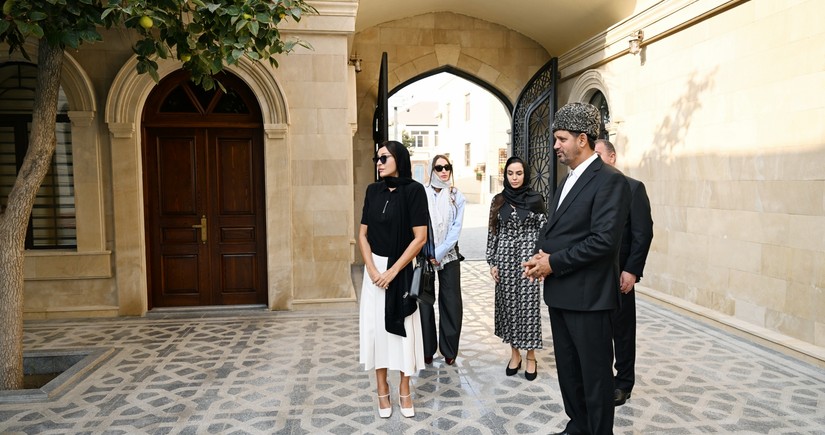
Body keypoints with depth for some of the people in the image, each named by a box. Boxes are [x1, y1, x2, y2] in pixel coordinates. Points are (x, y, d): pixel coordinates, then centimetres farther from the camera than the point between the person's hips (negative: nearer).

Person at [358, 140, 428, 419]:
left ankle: (404, 391, 22)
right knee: (376, 326, 7)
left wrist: (393, 270, -14)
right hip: (374, 268, 4)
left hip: (402, 269, -4)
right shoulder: (373, 191, 4)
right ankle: (382, 391, 21)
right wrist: (372, 269, -9)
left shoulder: (413, 190, -10)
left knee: (402, 327, 5)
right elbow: (363, 234, 4)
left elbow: (420, 237, -13)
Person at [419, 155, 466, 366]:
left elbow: (456, 228, -4)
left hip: (449, 255, 1)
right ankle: (426, 350, 15)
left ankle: (449, 350, 17)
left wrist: (439, 253, -12)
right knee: (424, 301, 2)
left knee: (451, 302, 4)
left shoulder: (457, 196, 2)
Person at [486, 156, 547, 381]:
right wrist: (492, 262, 2)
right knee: (508, 305, 7)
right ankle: (514, 354, 21)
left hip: (528, 257, -2)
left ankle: (530, 357, 13)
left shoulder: (536, 199, -1)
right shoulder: (498, 200, 5)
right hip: (505, 258, 3)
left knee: (529, 305, 0)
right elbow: (492, 232, 6)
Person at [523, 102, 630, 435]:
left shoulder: (610, 180, -13)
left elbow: (604, 240, -22)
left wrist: (553, 263, -17)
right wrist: (541, 254, -1)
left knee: (595, 374, 5)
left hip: (588, 295, -9)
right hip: (559, 293, 9)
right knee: (567, 369, 18)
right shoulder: (567, 181, 15)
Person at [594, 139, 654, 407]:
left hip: (618, 274, -4)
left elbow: (643, 232, -9)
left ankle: (623, 384, 24)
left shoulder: (632, 188, -5)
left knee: (622, 330, 9)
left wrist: (631, 271, -14)